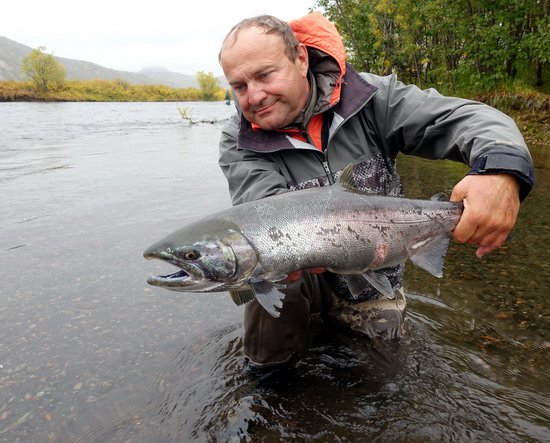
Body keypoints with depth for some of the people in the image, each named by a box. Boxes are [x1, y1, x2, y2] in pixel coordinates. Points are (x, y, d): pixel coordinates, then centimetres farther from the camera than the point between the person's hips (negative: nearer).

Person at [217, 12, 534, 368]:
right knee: (266, 359, -29)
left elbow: (464, 118, -19)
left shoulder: (369, 98, -13)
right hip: (297, 275, -2)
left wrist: (502, 168, -43)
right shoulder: (240, 144, -14)